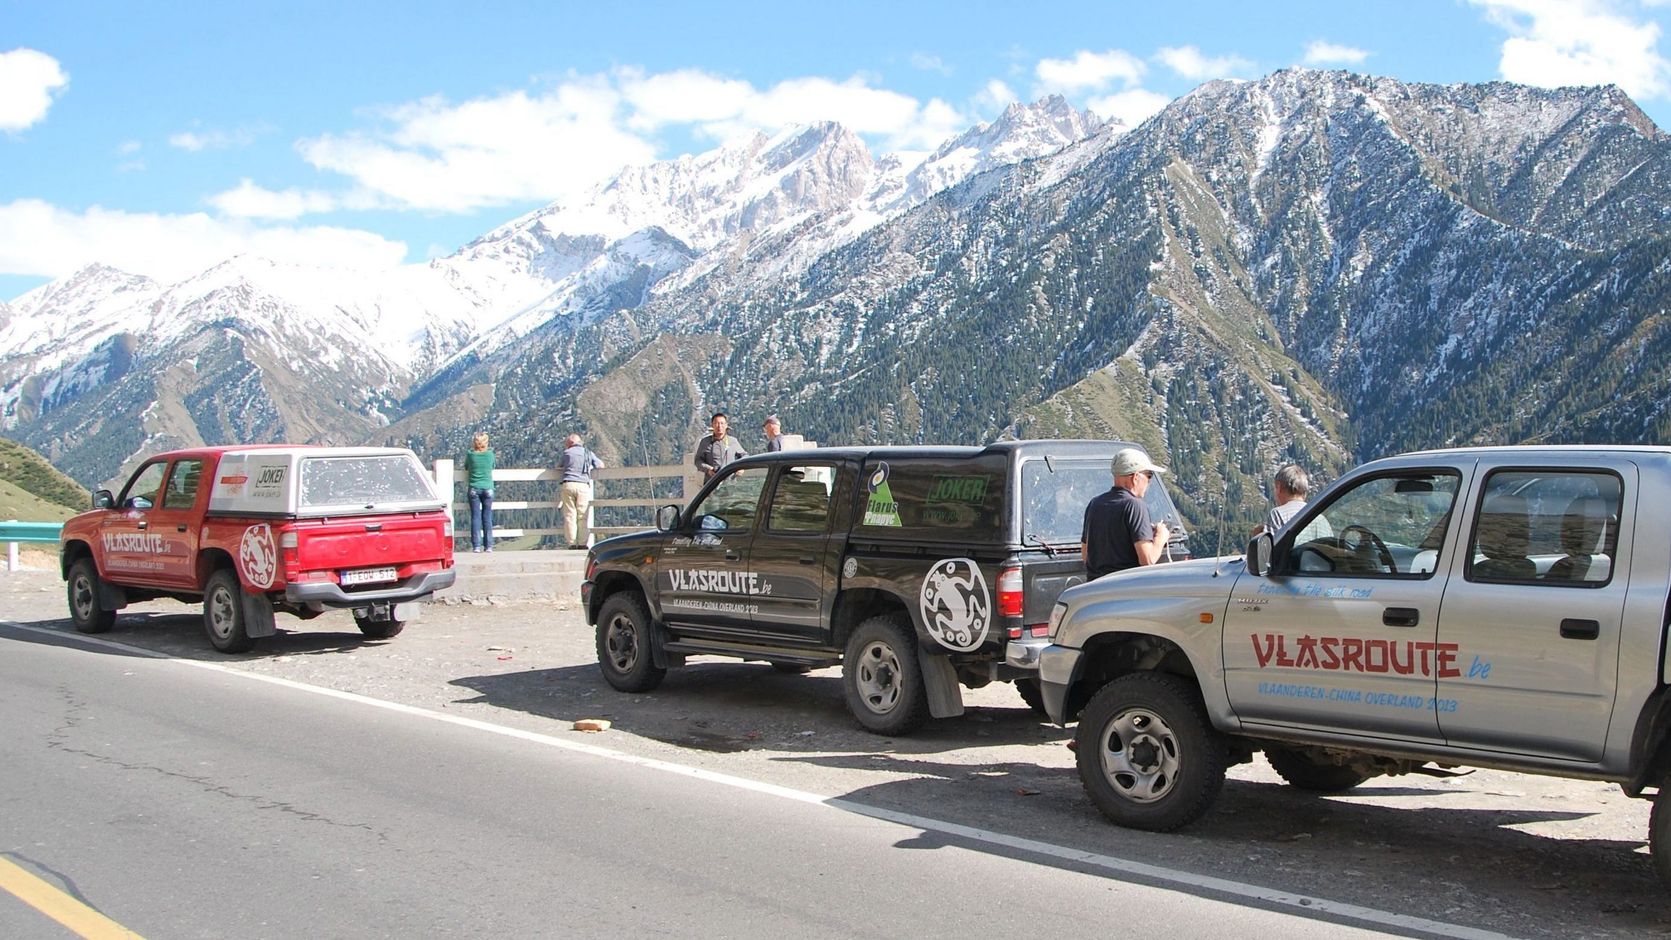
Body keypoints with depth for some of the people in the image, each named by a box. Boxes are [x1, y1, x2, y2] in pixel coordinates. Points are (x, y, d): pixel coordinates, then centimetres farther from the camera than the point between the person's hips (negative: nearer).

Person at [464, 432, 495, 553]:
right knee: (487, 517, 6)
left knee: (475, 517, 2)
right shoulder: (490, 454, -3)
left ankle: (476, 546, -2)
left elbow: (466, 468, 9)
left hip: (474, 489, -1)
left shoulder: (470, 454, -6)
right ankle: (488, 545, 5)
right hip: (488, 488, 1)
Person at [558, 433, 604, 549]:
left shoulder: (567, 453, 10)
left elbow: (558, 466, 23)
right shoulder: (589, 453, 14)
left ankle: (572, 543, -4)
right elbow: (601, 466, 20)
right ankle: (583, 543, -2)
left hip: (568, 484, -1)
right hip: (583, 486, 1)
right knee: (582, 516, 3)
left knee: (570, 515, 1)